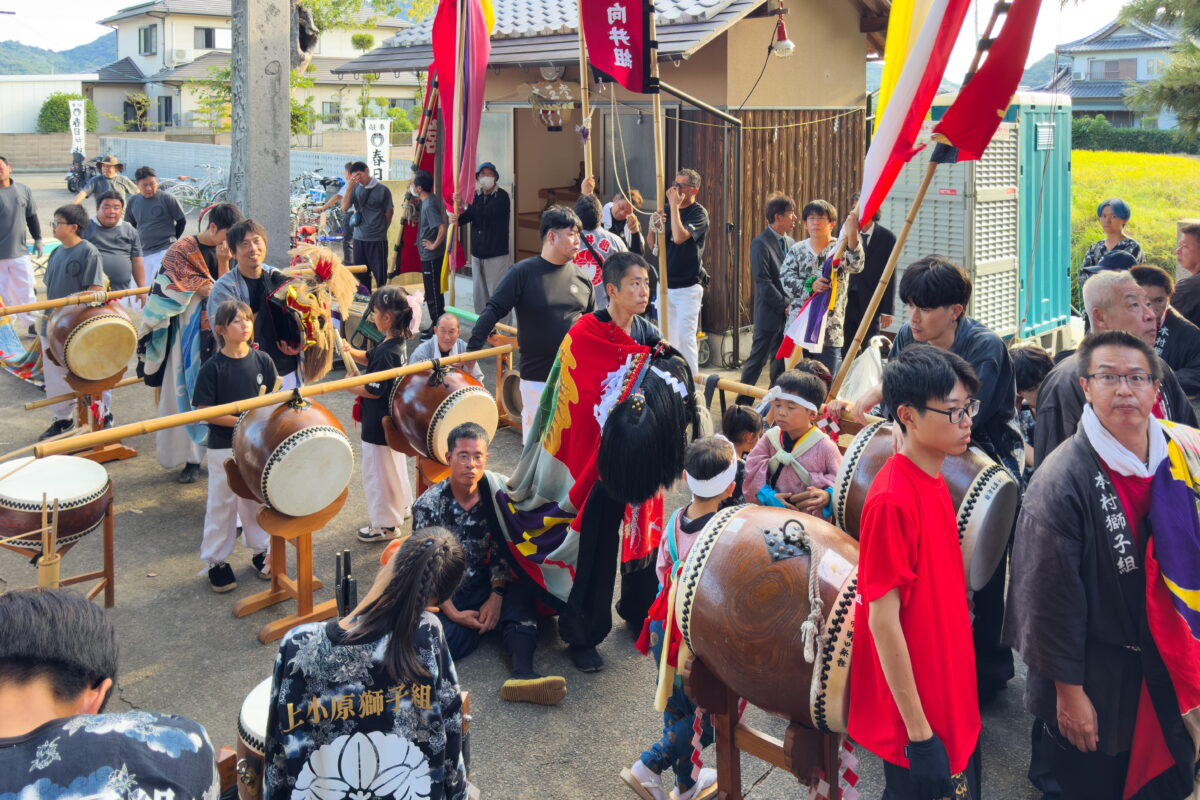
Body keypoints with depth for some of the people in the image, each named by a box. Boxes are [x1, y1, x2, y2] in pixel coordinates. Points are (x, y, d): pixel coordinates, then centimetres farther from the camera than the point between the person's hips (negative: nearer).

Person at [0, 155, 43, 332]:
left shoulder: (23, 190, 5)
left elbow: (32, 217, 13)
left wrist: (37, 239, 11)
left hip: (20, 252, 3)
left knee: (26, 290, 8)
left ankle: (32, 324, 18)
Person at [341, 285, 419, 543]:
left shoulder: (387, 352, -30)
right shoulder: (399, 341, -1)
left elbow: (375, 391, -26)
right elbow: (371, 358, 13)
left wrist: (350, 387, -12)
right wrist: (352, 352, -4)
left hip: (380, 426, -10)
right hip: (395, 420, 10)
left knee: (378, 472, 5)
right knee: (395, 465, 27)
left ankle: (384, 526, 18)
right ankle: (401, 507, 45)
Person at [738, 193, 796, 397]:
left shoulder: (791, 243, 13)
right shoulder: (761, 244, -11)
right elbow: (763, 282, -15)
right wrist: (784, 305, -14)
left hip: (789, 313, 7)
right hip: (770, 314, -7)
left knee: (781, 362, 11)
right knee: (757, 360, -1)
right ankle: (743, 402, 6)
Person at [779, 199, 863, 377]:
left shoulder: (839, 249, -1)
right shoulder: (796, 250, 9)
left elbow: (855, 265, -22)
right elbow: (786, 279, -3)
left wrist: (852, 235, -41)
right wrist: (810, 285, -23)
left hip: (829, 332, -3)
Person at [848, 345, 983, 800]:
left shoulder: (935, 483, 3)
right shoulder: (892, 500, -23)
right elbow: (883, 620, -22)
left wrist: (958, 703, 14)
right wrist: (918, 733, -19)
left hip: (952, 705, 8)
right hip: (920, 720, -8)